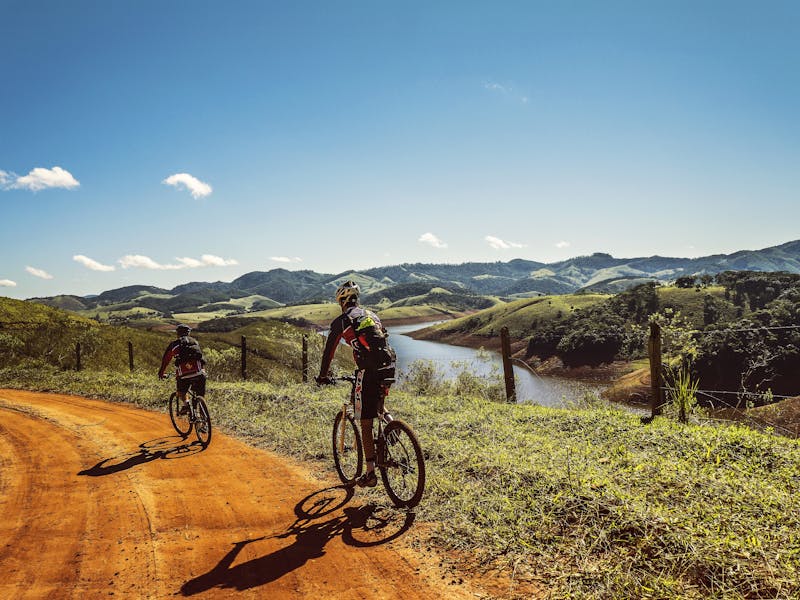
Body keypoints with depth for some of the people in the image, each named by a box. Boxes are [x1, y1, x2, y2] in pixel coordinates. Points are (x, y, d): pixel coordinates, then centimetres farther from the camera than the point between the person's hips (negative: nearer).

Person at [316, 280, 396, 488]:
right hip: (388, 369, 6)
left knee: (366, 425, 3)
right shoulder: (371, 315, 25)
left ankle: (370, 473, 6)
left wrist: (323, 376, 23)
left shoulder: (341, 321, 7)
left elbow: (329, 350, 10)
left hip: (369, 372, -6)